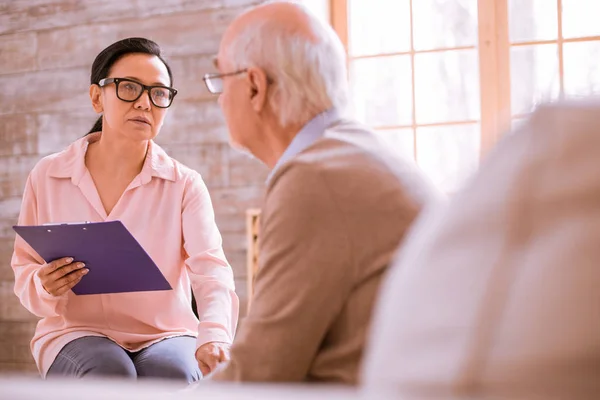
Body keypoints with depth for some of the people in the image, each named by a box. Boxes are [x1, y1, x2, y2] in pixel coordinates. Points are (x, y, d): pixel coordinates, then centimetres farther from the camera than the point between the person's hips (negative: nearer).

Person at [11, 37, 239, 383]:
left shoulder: (185, 185, 0)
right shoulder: (47, 177, 3)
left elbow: (211, 269, -15)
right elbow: (25, 269, 7)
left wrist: (214, 335, -36)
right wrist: (44, 287, -19)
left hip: (166, 335, 0)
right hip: (75, 333, 0)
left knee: (174, 373, -34)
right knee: (110, 373, -34)